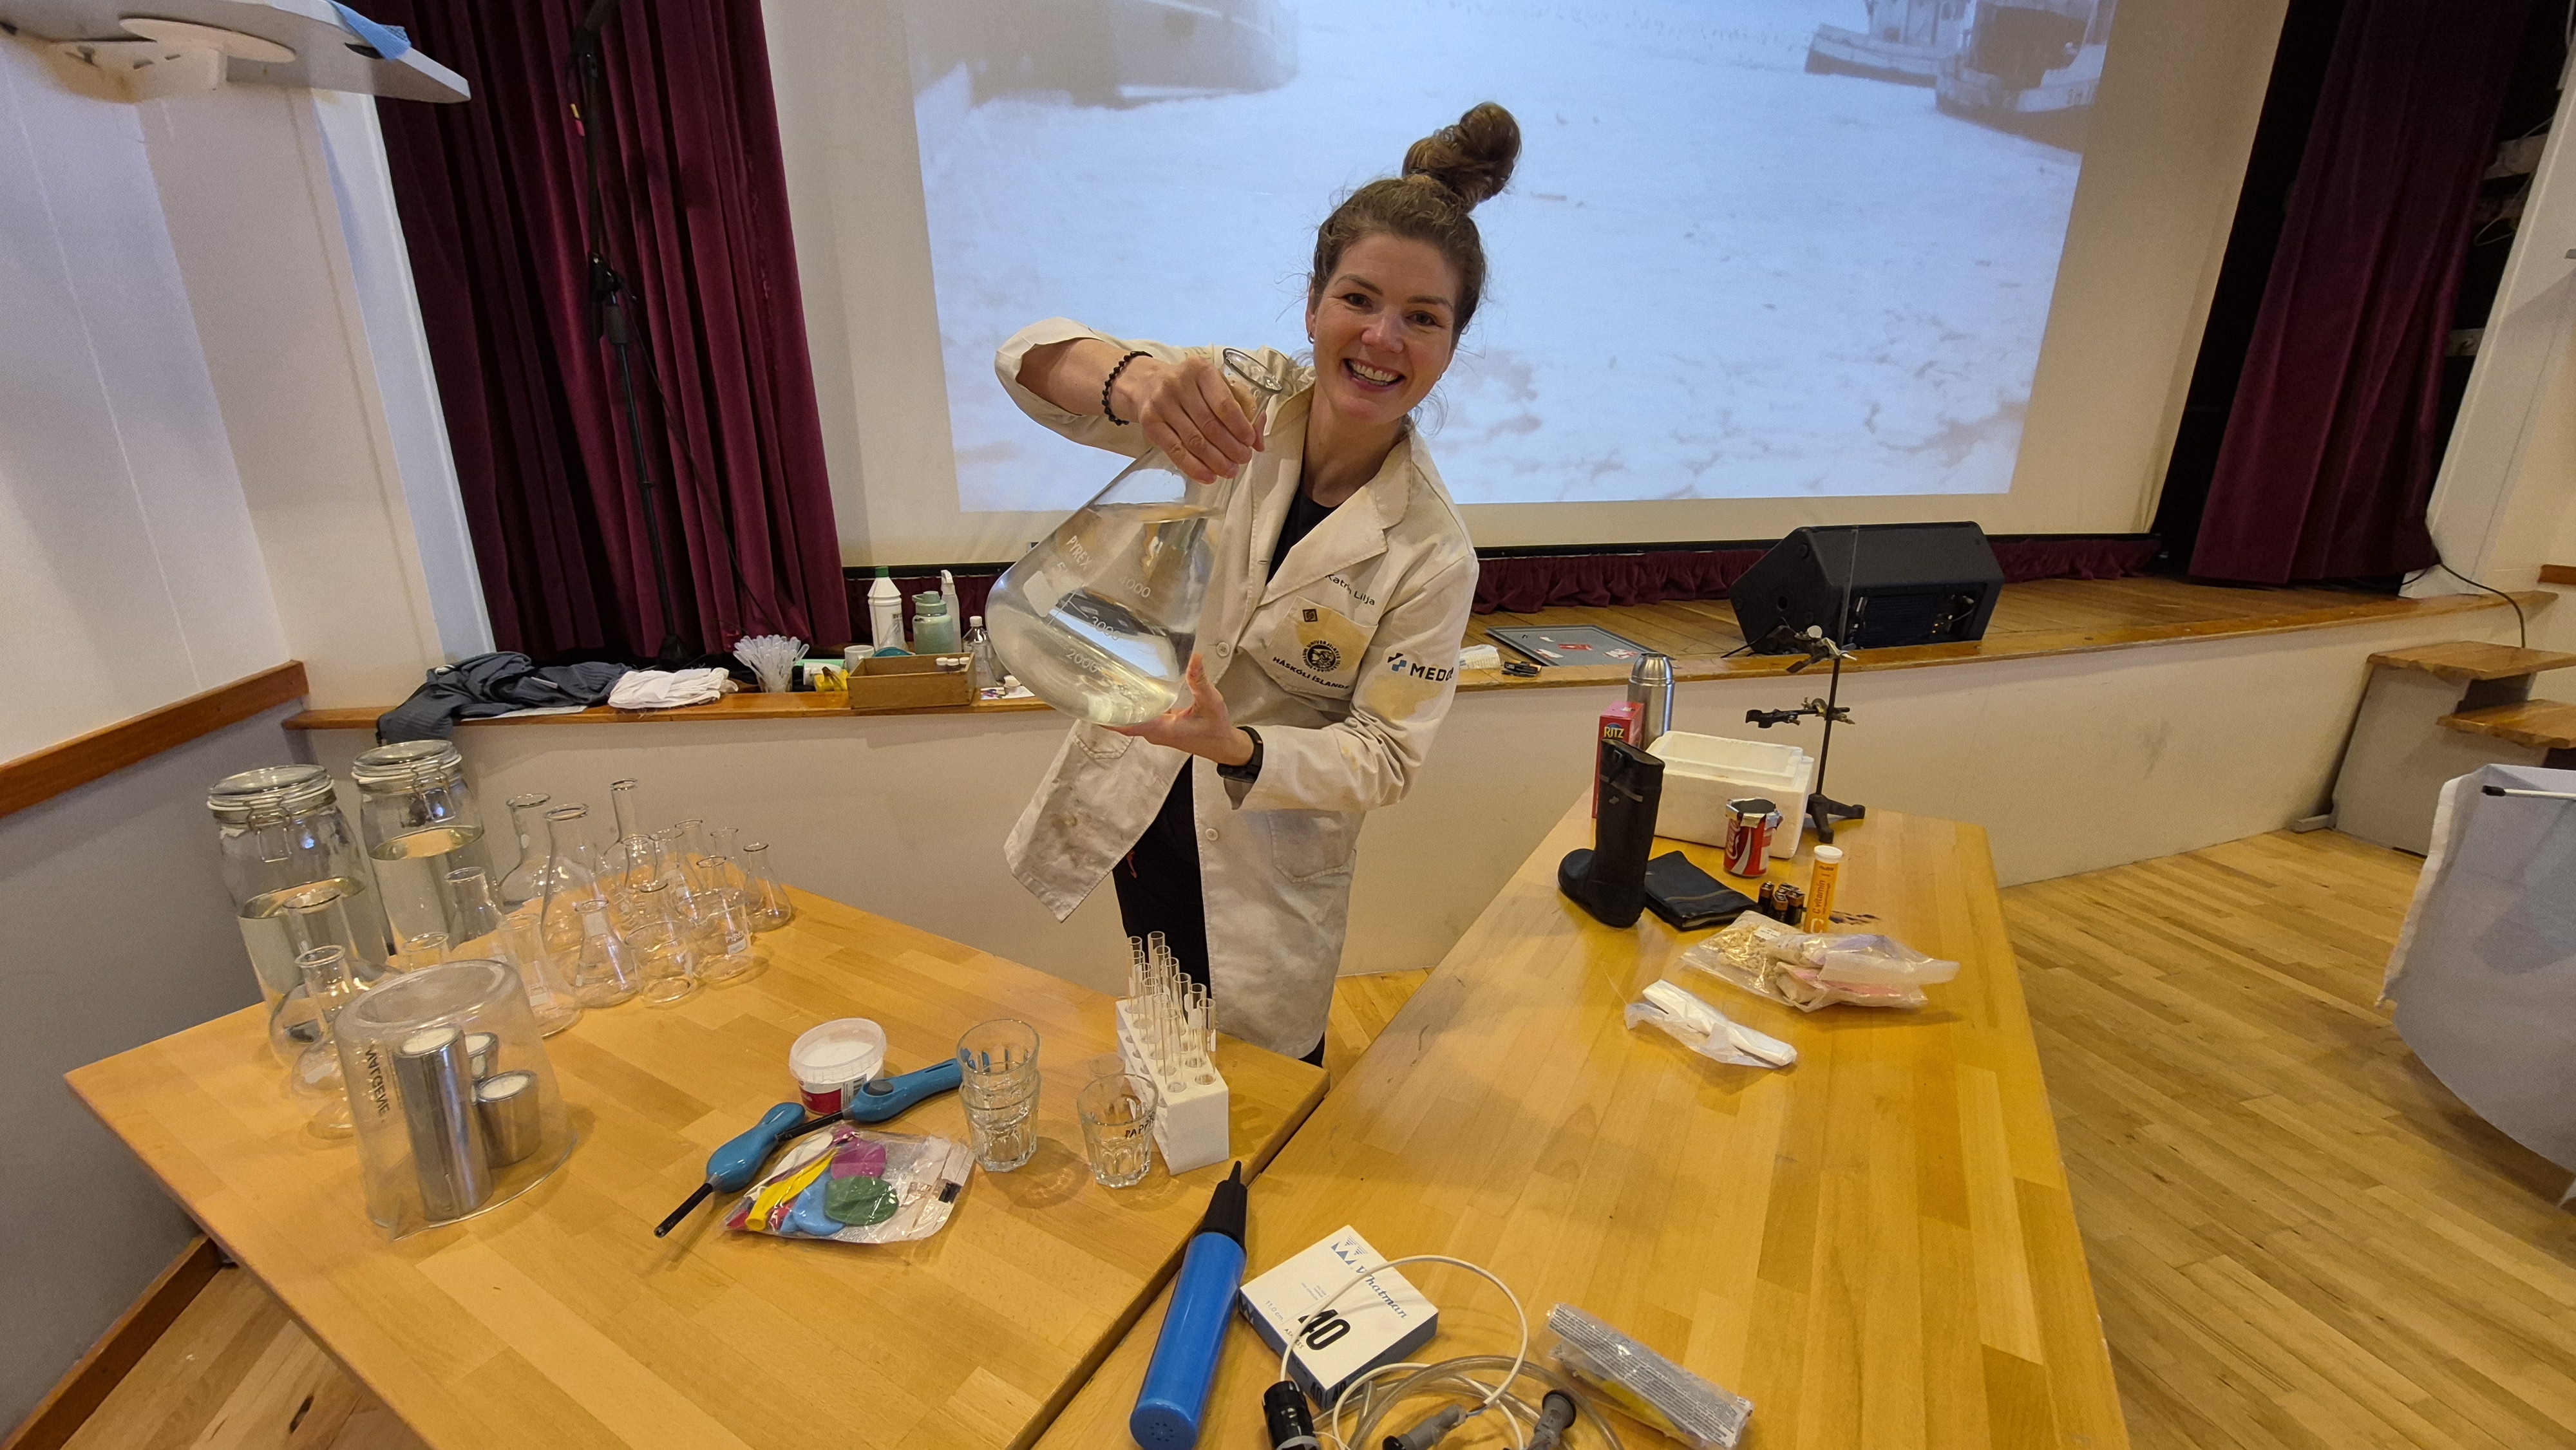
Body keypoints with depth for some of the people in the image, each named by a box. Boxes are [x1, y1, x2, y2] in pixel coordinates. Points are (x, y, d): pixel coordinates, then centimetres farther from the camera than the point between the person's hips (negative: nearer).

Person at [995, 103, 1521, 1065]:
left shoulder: (1431, 552, -20)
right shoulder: (1239, 402, -14)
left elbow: (1386, 758, -16)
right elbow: (1028, 360, -20)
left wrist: (1235, 747, -34)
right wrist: (1137, 378, -43)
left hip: (1267, 868, -3)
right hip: (1134, 814, 3)